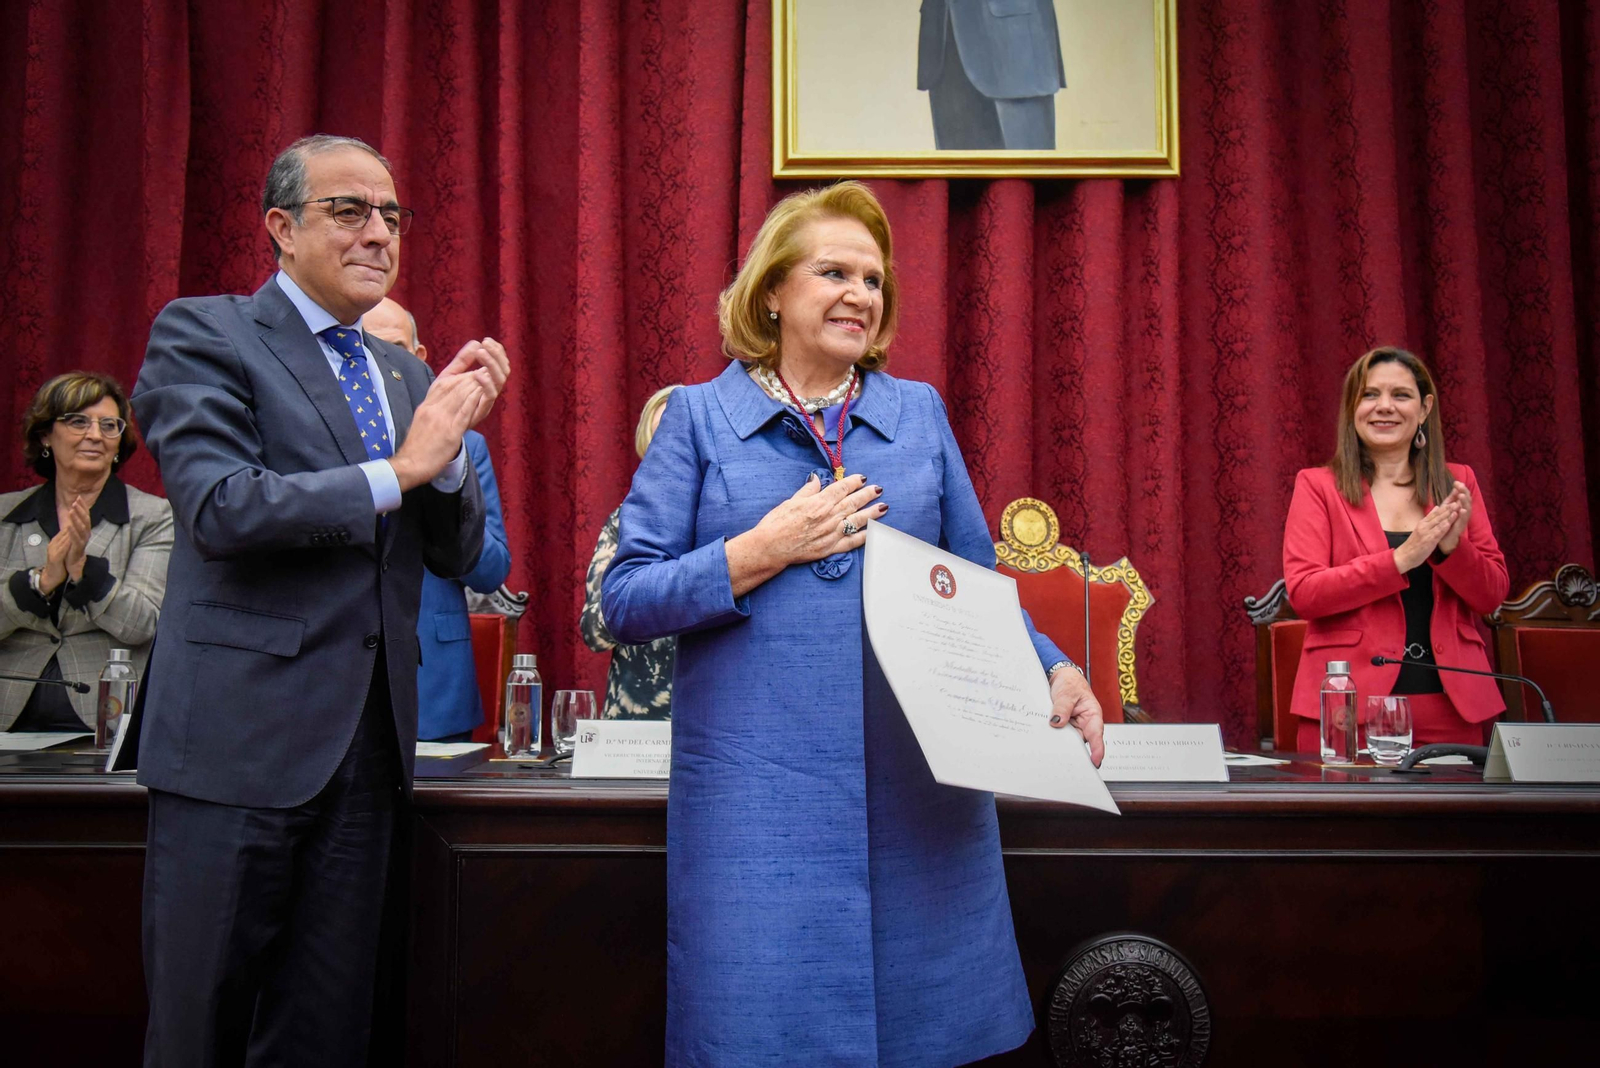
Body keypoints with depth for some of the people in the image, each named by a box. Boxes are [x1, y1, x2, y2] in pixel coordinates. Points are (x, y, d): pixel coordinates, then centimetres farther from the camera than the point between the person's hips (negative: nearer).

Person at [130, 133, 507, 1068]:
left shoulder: (405, 375, 15)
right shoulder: (202, 334, -2)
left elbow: (458, 554, 11)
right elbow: (219, 506, -16)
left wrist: (449, 435, -6)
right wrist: (398, 469, -14)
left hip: (370, 741, 6)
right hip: (241, 736, -5)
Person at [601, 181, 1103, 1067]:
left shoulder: (920, 413, 11)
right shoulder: (700, 415, 4)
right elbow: (624, 601, -1)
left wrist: (1054, 670, -3)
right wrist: (762, 552, -11)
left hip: (921, 790, 3)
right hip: (759, 796, -2)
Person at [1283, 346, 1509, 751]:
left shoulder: (1458, 483, 11)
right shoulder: (1318, 485, 2)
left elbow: (1492, 595, 7)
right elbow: (1303, 593, -9)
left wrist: (1452, 546, -13)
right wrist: (1399, 560, -19)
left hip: (1448, 705, 3)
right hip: (1349, 704, -3)